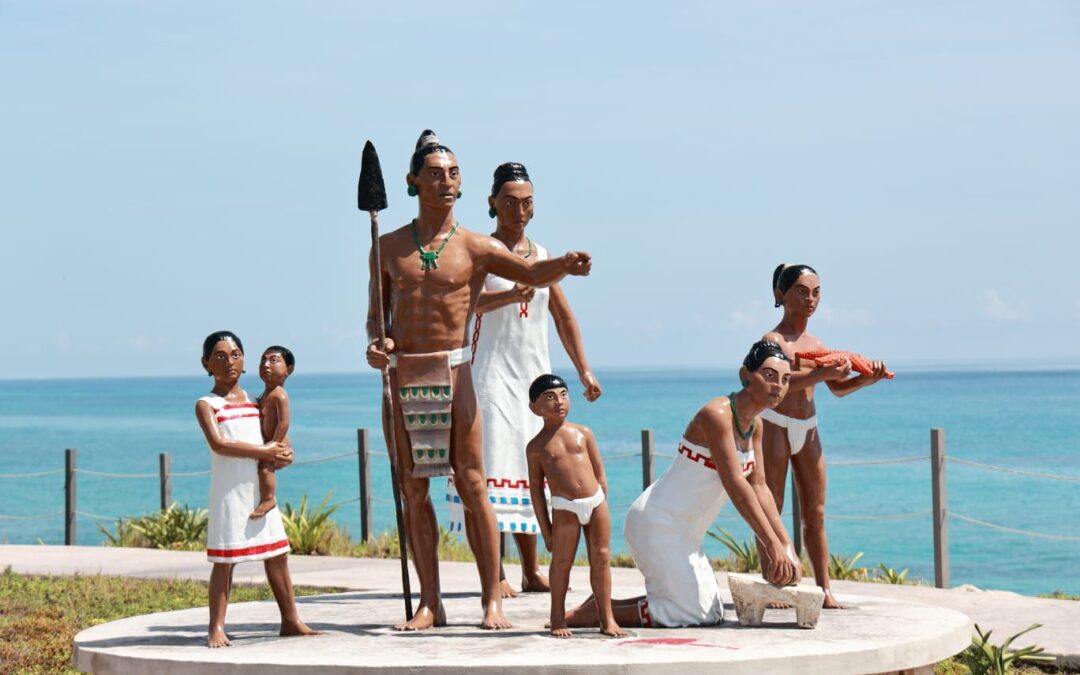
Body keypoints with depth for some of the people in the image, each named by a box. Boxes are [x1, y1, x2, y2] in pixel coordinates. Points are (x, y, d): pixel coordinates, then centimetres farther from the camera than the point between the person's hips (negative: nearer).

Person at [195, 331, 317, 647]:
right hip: (228, 490, -6)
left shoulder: (253, 401, 15)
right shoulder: (207, 404, -4)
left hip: (260, 488, 6)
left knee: (277, 555, 9)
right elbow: (218, 443, -19)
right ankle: (217, 627, -2)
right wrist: (263, 452, -19)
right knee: (224, 559, -6)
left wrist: (281, 455, -4)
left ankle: (291, 620, 17)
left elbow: (272, 438, 20)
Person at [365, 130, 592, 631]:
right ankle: (429, 603, 9)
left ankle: (492, 599, -3)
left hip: (452, 371, -2)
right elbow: (376, 313, 15)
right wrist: (375, 343, -7)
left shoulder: (474, 247, 3)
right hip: (401, 374, 3)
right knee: (413, 486, 4)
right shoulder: (389, 247, 10)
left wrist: (565, 265, -31)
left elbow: (531, 273, -10)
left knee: (470, 481, -6)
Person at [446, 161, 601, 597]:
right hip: (493, 373, -6)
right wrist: (512, 295, -39)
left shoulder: (541, 255, 15)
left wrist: (583, 369, 18)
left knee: (530, 467, 7)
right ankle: (494, 574, -11)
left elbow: (563, 316, 22)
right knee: (494, 464, -11)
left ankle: (532, 572, 12)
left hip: (535, 374, 6)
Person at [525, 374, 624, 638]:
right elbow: (536, 488, 3)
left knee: (600, 559, 4)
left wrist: (602, 507, 9)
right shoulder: (536, 446, 1)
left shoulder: (583, 434, 8)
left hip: (596, 502, 3)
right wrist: (545, 529, 1)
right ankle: (558, 618, 12)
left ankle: (607, 618, 9)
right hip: (565, 509, -3)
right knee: (562, 562, -1)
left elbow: (600, 474, 13)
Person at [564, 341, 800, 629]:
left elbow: (759, 489, 8)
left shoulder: (754, 426, 7)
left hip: (682, 531, 10)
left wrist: (787, 546, -1)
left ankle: (603, 605, 13)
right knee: (694, 613, -12)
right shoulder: (717, 414, -21)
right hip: (658, 522, -10)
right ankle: (595, 612, -4)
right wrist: (772, 545, -28)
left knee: (712, 612, 15)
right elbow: (735, 484, -27)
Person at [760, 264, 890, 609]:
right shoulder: (773, 340, -11)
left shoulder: (816, 344, 11)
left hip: (808, 430, 7)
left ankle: (824, 589, 7)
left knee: (815, 514, 5)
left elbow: (837, 388, 20)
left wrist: (866, 380, 1)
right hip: (775, 427, -7)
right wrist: (822, 373, -41)